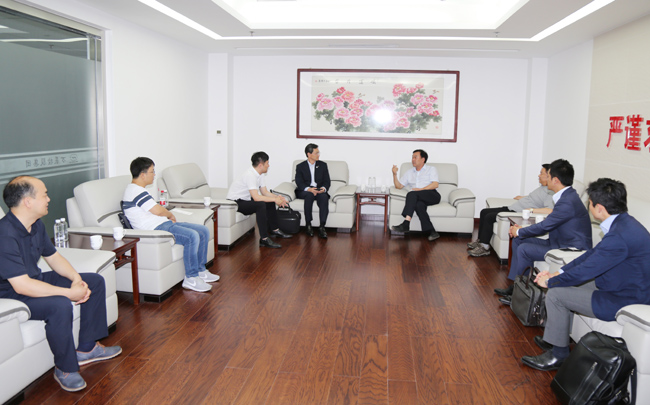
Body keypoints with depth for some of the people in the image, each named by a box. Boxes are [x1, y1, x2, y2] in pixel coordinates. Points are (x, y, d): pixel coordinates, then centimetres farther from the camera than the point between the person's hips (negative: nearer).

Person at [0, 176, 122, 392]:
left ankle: (87, 348, 11)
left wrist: (76, 278, -7)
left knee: (95, 281, 5)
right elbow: (22, 286, -33)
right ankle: (64, 369, -13)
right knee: (60, 305, -37)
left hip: (36, 280, 10)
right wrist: (70, 293, -29)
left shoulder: (36, 225, 0)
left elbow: (53, 257, 11)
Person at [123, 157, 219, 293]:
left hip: (163, 224, 11)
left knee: (203, 231, 4)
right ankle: (190, 278, -19)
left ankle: (200, 270, 10)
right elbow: (157, 210, -21)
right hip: (154, 230, -11)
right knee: (192, 236, -30)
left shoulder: (138, 190, 21)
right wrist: (170, 214, -2)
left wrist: (168, 215, 6)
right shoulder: (136, 191, -14)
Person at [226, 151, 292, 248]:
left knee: (270, 202, 9)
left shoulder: (259, 174, 3)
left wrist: (277, 197, -9)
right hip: (235, 202, -10)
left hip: (245, 199, 10)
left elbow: (264, 192, 9)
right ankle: (264, 239, -29)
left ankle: (274, 230, 20)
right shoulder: (250, 175, -26)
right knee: (261, 205, -31)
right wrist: (275, 199, -26)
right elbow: (256, 197, -33)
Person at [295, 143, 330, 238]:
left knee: (324, 197, -33)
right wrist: (309, 189, -27)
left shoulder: (323, 165, 13)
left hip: (319, 191, 2)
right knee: (309, 195, -37)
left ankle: (322, 227, -38)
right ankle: (308, 225, -29)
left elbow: (327, 181, 7)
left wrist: (323, 188, -18)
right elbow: (299, 183, -6)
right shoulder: (300, 166, 6)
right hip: (304, 192, -2)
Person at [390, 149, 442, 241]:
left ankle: (406, 224, -43)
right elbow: (398, 186, 21)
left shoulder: (431, 169, 19)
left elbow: (435, 184, 1)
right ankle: (431, 232, -42)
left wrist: (421, 189, -12)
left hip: (432, 196, -3)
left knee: (412, 194, -32)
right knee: (418, 204, -36)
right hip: (419, 198, 3)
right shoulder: (409, 173, 31)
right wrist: (394, 174, 5)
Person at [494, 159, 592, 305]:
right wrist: (522, 229, 5)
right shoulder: (566, 195, 8)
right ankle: (514, 286, 11)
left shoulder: (568, 202, -25)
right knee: (518, 241, 7)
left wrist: (519, 231, -4)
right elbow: (548, 223, 14)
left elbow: (544, 226, -20)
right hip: (559, 243, 11)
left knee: (524, 249, -20)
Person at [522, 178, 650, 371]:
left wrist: (550, 281, -7)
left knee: (555, 294, -9)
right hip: (622, 287, 10)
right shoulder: (623, 223, 2)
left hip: (623, 301, -10)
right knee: (566, 283, 16)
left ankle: (558, 354, 7)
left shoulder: (620, 236, -30)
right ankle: (554, 339, 25)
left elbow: (585, 270, -24)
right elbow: (593, 253, 9)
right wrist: (557, 273, 5)